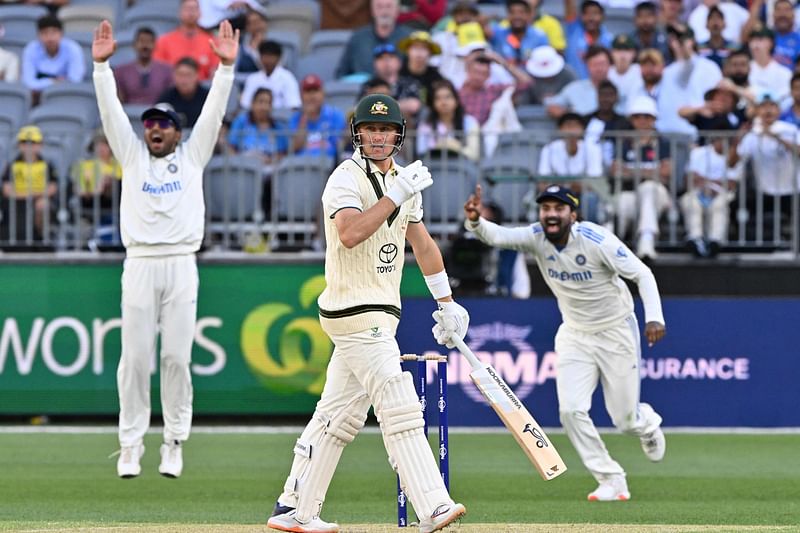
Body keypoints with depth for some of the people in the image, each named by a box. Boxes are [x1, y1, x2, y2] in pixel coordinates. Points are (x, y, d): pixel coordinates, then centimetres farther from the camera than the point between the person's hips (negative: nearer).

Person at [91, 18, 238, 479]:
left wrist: (226, 67, -9)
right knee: (135, 358, -2)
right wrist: (102, 65, -8)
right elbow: (111, 111, 4)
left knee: (177, 358, -3)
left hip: (181, 265, -1)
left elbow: (214, 112, 3)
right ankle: (131, 445, 2)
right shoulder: (133, 156, 13)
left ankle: (175, 443, 5)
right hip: (139, 265, 1)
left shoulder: (192, 157, 12)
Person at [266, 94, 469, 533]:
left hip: (379, 312, 9)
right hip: (357, 313, -8)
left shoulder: (400, 178, 16)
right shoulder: (347, 179, -11)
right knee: (401, 411, -13)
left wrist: (446, 302, 24)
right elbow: (350, 234, -28)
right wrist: (397, 195, -28)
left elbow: (421, 241, 24)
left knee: (339, 415, 10)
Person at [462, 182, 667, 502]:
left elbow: (642, 274, -21)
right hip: (574, 336, 3)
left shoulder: (596, 240, -24)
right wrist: (475, 222, -53)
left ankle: (647, 422, 43)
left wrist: (654, 317, -35)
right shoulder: (536, 238, -14)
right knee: (571, 410, -13)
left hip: (616, 334, -3)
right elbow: (497, 236, -29)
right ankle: (611, 481, 0)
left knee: (624, 419, 4)